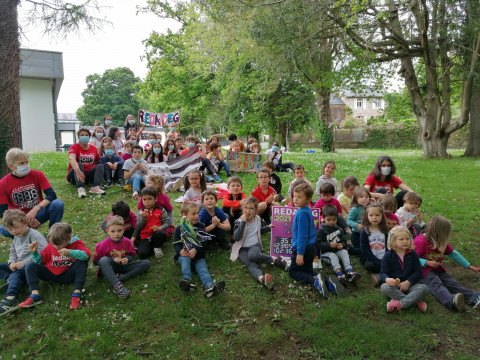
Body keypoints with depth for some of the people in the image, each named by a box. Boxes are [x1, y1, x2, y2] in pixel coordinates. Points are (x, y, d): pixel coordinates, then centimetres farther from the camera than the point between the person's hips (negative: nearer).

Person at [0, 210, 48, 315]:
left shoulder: (34, 235, -13)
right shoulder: (16, 237, 17)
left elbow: (43, 253, -23)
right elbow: (13, 252, 23)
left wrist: (24, 262, -23)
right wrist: (12, 262, -2)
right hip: (19, 266, 10)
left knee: (16, 275, -34)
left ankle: (10, 300, -51)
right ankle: (10, 279, -17)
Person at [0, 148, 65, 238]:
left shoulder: (37, 174, -6)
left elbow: (52, 195, -16)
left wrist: (35, 210, -30)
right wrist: (25, 219, -25)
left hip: (38, 214, 1)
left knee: (58, 204, -28)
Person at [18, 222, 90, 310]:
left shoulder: (76, 243, -11)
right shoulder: (51, 246, 3)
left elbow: (87, 255, -31)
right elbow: (41, 260, 12)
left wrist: (69, 252, -41)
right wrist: (35, 252, -6)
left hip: (68, 275, -4)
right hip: (52, 274, 4)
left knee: (82, 261, -31)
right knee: (30, 266, -9)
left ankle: (77, 294, -33)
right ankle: (35, 295, -23)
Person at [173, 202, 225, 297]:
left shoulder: (200, 227, 7)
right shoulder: (179, 229, 5)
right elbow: (176, 244, 2)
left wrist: (195, 250, -19)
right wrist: (180, 251, -21)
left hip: (198, 255, 0)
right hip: (184, 255, 0)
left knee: (202, 267, -27)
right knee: (185, 259, -34)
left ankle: (209, 286, -54)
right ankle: (187, 280, -53)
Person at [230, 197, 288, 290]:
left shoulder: (257, 219, 11)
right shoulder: (239, 221, -2)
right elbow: (236, 237, -17)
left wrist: (269, 227, 19)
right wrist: (243, 222, -21)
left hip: (255, 245, 1)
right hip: (242, 248, -1)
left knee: (252, 255, -38)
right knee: (251, 264, -33)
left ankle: (276, 259, -33)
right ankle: (262, 278, -58)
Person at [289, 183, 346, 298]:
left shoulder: (301, 213, -22)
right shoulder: (308, 210, 8)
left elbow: (302, 235, -23)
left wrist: (300, 253, -22)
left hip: (302, 248, -9)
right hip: (310, 247, 9)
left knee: (293, 271, 6)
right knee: (308, 270, 18)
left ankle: (315, 280, -19)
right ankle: (328, 281, -6)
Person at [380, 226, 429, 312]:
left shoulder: (413, 254, 5)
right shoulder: (388, 255, -2)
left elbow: (418, 271, 1)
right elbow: (383, 273, -5)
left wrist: (408, 282, -14)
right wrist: (387, 279, -30)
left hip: (409, 284, 2)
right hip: (394, 284, -2)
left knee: (424, 288, -26)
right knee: (384, 287, -34)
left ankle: (399, 304, -34)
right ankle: (416, 302, -29)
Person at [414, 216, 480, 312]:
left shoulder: (442, 243, 12)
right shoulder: (420, 242, -14)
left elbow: (454, 254, 20)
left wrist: (469, 266, 21)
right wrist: (427, 262, -23)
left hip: (438, 270, 8)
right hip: (424, 270, -7)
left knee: (452, 282, -18)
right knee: (436, 284, -34)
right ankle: (452, 301, -62)